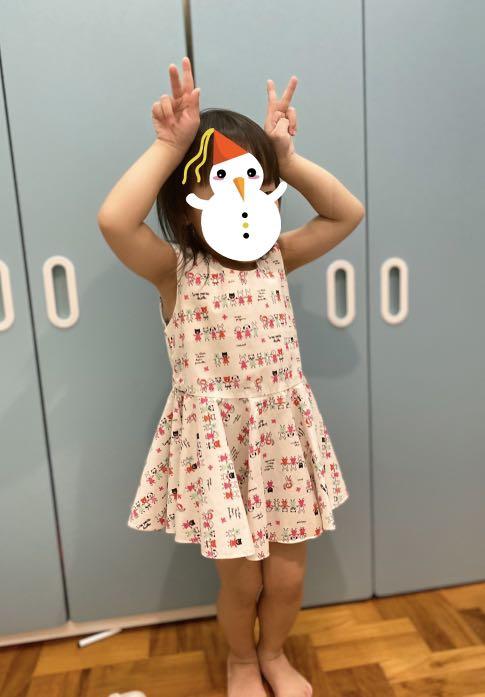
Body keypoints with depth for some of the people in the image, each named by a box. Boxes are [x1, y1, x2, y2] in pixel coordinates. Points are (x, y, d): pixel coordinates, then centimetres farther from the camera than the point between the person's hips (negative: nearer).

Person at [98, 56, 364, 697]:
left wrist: (287, 158, -3)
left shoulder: (275, 258, 2)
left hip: (285, 432, 4)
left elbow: (349, 213, 3)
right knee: (242, 579, 14)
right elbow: (113, 220, -27)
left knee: (288, 575, 16)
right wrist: (169, 147, -19)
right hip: (218, 440, -3)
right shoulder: (174, 268, -10)